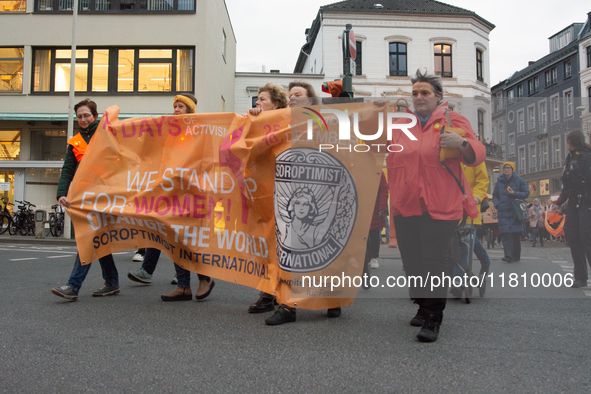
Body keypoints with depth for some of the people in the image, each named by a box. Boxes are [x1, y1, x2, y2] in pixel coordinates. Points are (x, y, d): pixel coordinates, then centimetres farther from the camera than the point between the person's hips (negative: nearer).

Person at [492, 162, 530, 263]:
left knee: (516, 234, 2)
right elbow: (495, 196, 19)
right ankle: (508, 256, -17)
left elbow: (526, 193, 5)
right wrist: (497, 205, 1)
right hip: (503, 212, 1)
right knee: (506, 233, -13)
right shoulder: (499, 182, 13)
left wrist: (514, 193, -10)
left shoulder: (519, 180, 8)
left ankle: (516, 256, 13)